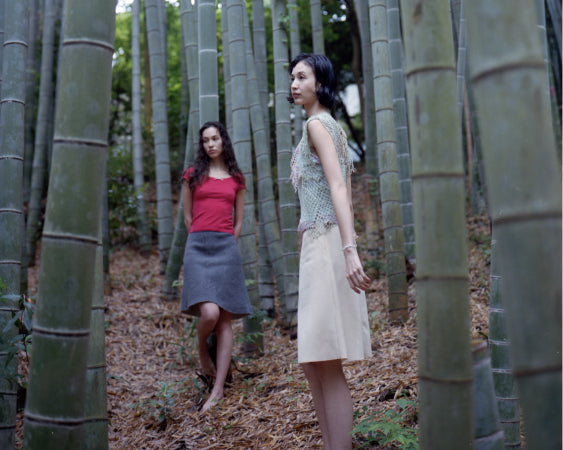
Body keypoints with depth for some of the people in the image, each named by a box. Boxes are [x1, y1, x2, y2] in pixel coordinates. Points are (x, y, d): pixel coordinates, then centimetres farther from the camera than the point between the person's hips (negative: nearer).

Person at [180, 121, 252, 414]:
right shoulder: (193, 175, 10)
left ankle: (218, 389, 3)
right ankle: (202, 353, 14)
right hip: (198, 246, -2)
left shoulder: (236, 178, 14)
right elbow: (188, 217, 14)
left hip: (227, 247, 2)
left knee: (225, 320, -2)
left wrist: (225, 246, 10)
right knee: (209, 313, -21)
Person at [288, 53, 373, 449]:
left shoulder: (317, 124, -6)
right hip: (322, 244, 10)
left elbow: (337, 187, -19)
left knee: (326, 362, -11)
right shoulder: (335, 127, 22)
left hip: (325, 242, -10)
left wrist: (348, 250, -29)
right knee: (314, 362, 10)